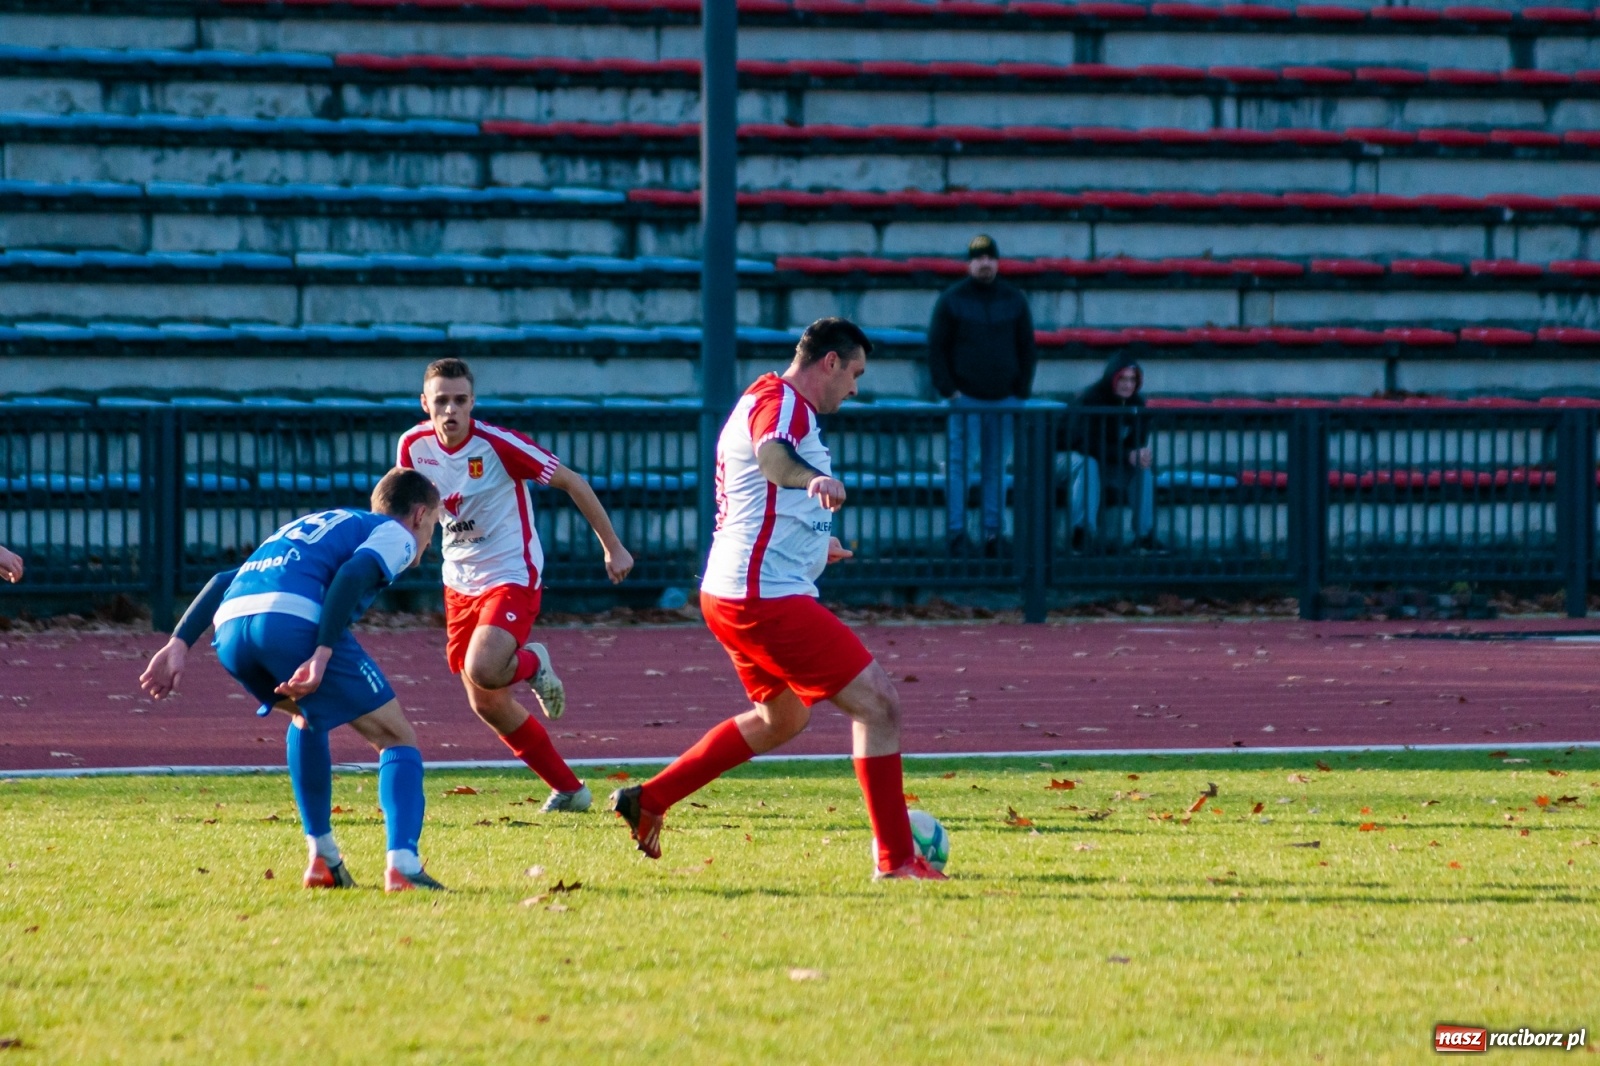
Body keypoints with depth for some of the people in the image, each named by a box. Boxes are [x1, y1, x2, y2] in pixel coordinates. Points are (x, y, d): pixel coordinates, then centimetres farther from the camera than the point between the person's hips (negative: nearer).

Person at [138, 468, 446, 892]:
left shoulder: (307, 526, 41)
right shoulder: (396, 534, 20)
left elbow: (226, 580, 29)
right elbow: (354, 574, -4)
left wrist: (180, 643, 20)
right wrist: (323, 654, -14)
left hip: (231, 629, 7)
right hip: (295, 620, -7)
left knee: (307, 718, 35)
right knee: (397, 738, 5)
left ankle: (323, 859, 29)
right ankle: (402, 865, -16)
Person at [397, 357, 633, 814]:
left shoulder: (497, 444, -19)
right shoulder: (414, 446, -3)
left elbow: (572, 483, -10)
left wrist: (613, 548, -6)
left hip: (511, 578, -6)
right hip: (460, 584, 6)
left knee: (481, 671, -30)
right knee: (487, 704, 8)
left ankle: (532, 664, 8)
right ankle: (569, 789, 23)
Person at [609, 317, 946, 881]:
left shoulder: (765, 400, 20)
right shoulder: (782, 402, -13)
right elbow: (771, 454, -38)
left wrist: (812, 543, 50)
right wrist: (816, 479, -59)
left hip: (729, 595, 11)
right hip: (769, 597, -11)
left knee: (782, 717, 28)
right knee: (878, 704, -11)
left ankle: (647, 800, 28)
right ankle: (896, 859, -10)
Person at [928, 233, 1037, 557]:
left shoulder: (1014, 300, 9)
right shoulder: (951, 300, 1)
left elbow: (1027, 348, 13)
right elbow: (936, 348, 2)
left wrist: (1022, 391, 3)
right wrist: (948, 389, -7)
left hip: (1004, 398, 3)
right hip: (965, 398, -3)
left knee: (997, 469, 6)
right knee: (959, 466, -7)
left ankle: (993, 532, 10)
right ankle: (956, 532, -7)